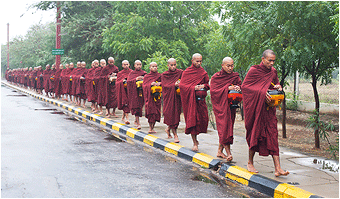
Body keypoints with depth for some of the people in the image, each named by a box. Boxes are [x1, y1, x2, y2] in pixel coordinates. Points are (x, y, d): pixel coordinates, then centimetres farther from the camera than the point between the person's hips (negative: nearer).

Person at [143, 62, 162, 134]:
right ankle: (150, 127, -7)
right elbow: (144, 85, -1)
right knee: (150, 110, -9)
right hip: (149, 95, -1)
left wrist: (159, 83, -14)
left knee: (156, 112, -3)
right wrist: (151, 84, -17)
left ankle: (152, 127, 5)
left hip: (157, 95, 1)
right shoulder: (146, 76, 9)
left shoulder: (160, 76, 10)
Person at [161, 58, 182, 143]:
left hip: (177, 97, 2)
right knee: (171, 114, -5)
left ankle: (168, 129, 31)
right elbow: (165, 86, -7)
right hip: (168, 97, -2)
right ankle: (175, 135, 0)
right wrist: (174, 85, -20)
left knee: (176, 114, 4)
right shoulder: (164, 75, 2)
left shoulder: (180, 72, 4)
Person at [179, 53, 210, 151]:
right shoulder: (187, 72, 2)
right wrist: (193, 88, -15)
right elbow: (182, 85, -3)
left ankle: (195, 137, 25)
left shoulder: (203, 72, 12)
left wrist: (203, 86, -6)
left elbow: (208, 84, 17)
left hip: (201, 99, 4)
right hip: (190, 99, -3)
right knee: (192, 120, -9)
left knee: (203, 119, -1)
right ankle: (195, 143, -4)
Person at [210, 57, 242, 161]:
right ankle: (228, 153, -18)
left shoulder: (235, 76, 11)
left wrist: (238, 89, -16)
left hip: (230, 105, 4)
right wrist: (227, 88, -18)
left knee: (225, 128, 6)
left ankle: (220, 151, 18)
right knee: (224, 126, -13)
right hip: (220, 106, -4)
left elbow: (241, 88, 8)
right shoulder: (215, 77, 0)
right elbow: (213, 91, -10)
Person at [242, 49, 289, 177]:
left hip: (268, 108, 4)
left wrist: (278, 87, -2)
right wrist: (261, 92, -20)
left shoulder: (273, 72, 8)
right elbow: (244, 86, -10)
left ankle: (277, 168, -9)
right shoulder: (254, 70, -7)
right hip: (255, 108, -4)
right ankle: (250, 163, 21)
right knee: (255, 133, 1)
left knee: (272, 135, -5)